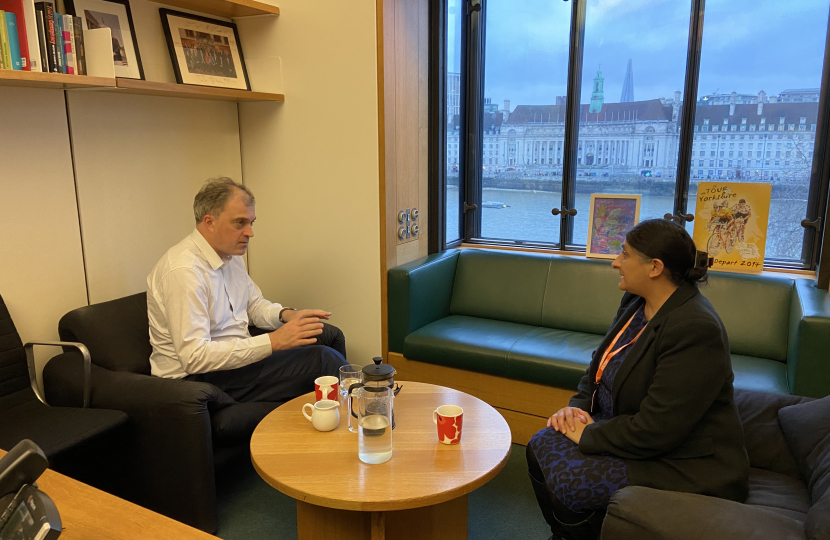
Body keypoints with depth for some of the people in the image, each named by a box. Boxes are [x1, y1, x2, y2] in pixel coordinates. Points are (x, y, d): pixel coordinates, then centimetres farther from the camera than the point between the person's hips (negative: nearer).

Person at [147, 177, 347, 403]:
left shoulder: (230, 254, 5)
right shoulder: (184, 272, -26)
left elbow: (255, 305, 17)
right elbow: (194, 358, -31)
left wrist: (286, 314, -7)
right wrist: (272, 341, -31)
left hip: (238, 353, 10)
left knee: (330, 334, 7)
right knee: (323, 359, -22)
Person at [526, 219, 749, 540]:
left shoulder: (695, 329, -28)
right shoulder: (636, 302, 1)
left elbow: (653, 431, -28)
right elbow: (601, 362, 13)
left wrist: (588, 435, -17)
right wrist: (578, 406, -3)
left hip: (684, 465, -9)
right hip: (624, 427, 9)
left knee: (568, 482, -22)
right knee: (541, 446, -3)